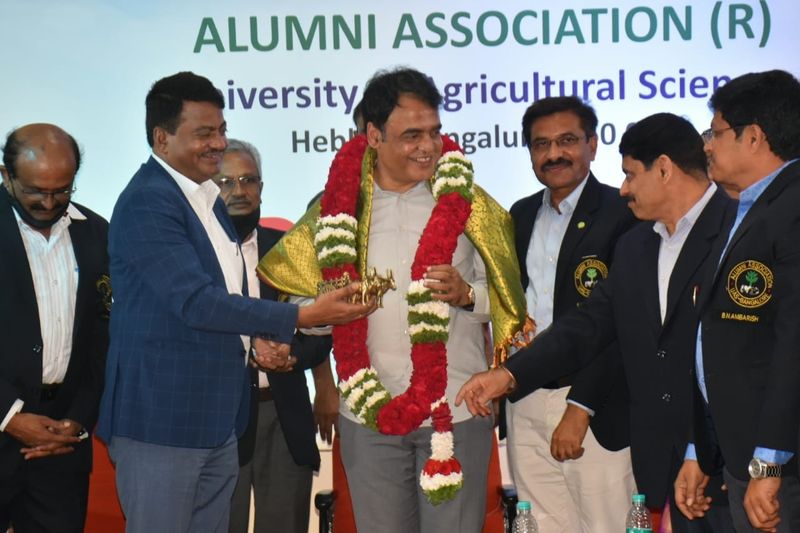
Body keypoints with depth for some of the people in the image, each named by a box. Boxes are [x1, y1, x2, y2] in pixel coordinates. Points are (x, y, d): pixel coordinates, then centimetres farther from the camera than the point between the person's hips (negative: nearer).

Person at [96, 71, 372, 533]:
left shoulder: (208, 197, 14)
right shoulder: (146, 202, -16)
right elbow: (196, 302, -23)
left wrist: (259, 338, 3)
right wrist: (302, 317, -22)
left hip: (217, 417, 9)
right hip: (162, 417, -9)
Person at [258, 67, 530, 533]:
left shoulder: (467, 203, 2)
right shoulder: (340, 207, 5)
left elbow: (507, 297, 4)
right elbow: (296, 294, 10)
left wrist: (467, 294, -15)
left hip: (456, 410, -1)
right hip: (370, 413, 2)